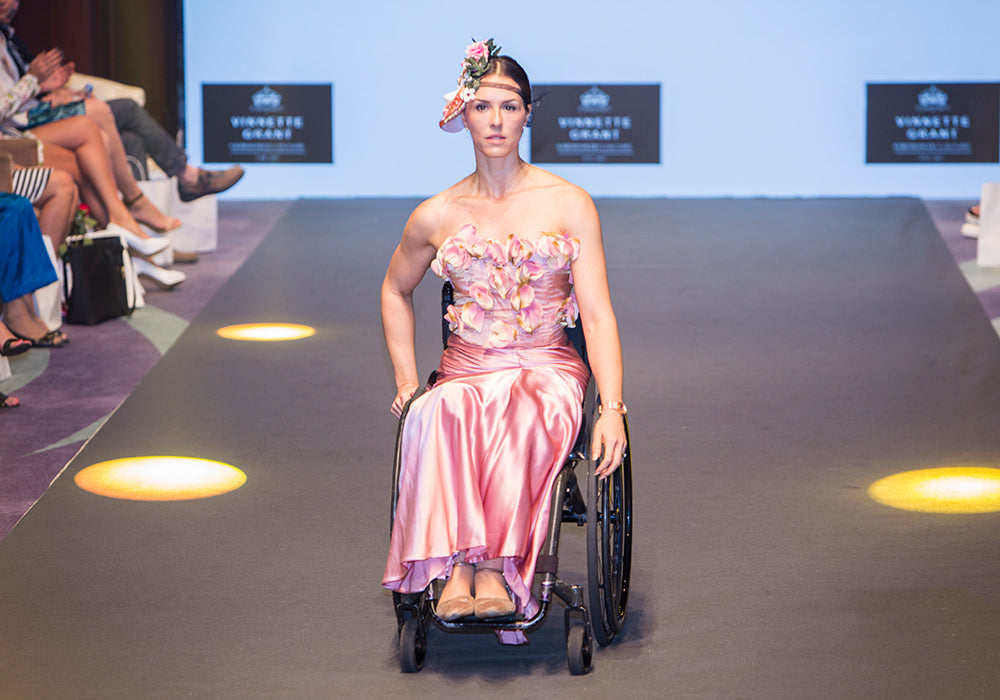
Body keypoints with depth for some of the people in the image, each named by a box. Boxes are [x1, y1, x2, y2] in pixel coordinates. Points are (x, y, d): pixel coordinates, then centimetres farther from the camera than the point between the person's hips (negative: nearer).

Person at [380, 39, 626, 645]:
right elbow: (395, 291, 26)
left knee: (525, 418, -38)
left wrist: (612, 408, -17)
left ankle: (494, 566, -38)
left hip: (548, 368, -1)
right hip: (467, 369, 1)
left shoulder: (569, 205, 2)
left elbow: (597, 314, -3)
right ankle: (457, 566, -41)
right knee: (438, 416, -36)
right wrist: (406, 378, 13)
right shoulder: (437, 216, 8)